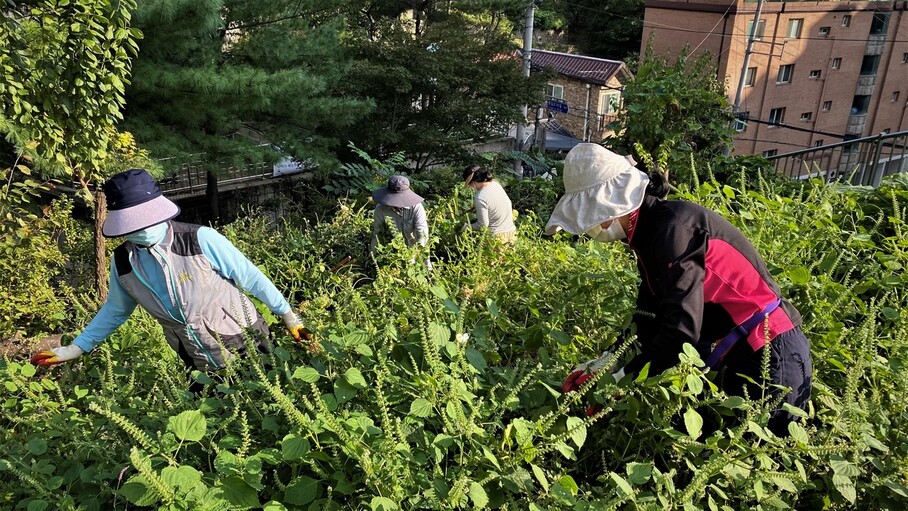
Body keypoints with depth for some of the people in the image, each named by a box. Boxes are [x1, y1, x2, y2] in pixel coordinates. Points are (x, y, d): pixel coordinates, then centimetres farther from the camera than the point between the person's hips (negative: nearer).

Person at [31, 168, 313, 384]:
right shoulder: (121, 262, -7)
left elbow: (251, 277, -13)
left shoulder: (201, 240, -21)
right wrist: (75, 348, 13)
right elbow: (115, 310, 12)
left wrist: (288, 315, -7)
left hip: (248, 348, -4)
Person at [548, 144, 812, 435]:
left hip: (768, 353, -9)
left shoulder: (673, 227, -24)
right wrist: (604, 365, -6)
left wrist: (621, 381, -24)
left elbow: (680, 329, -31)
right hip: (736, 356, 9)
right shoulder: (650, 234, 6)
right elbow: (649, 320, 6)